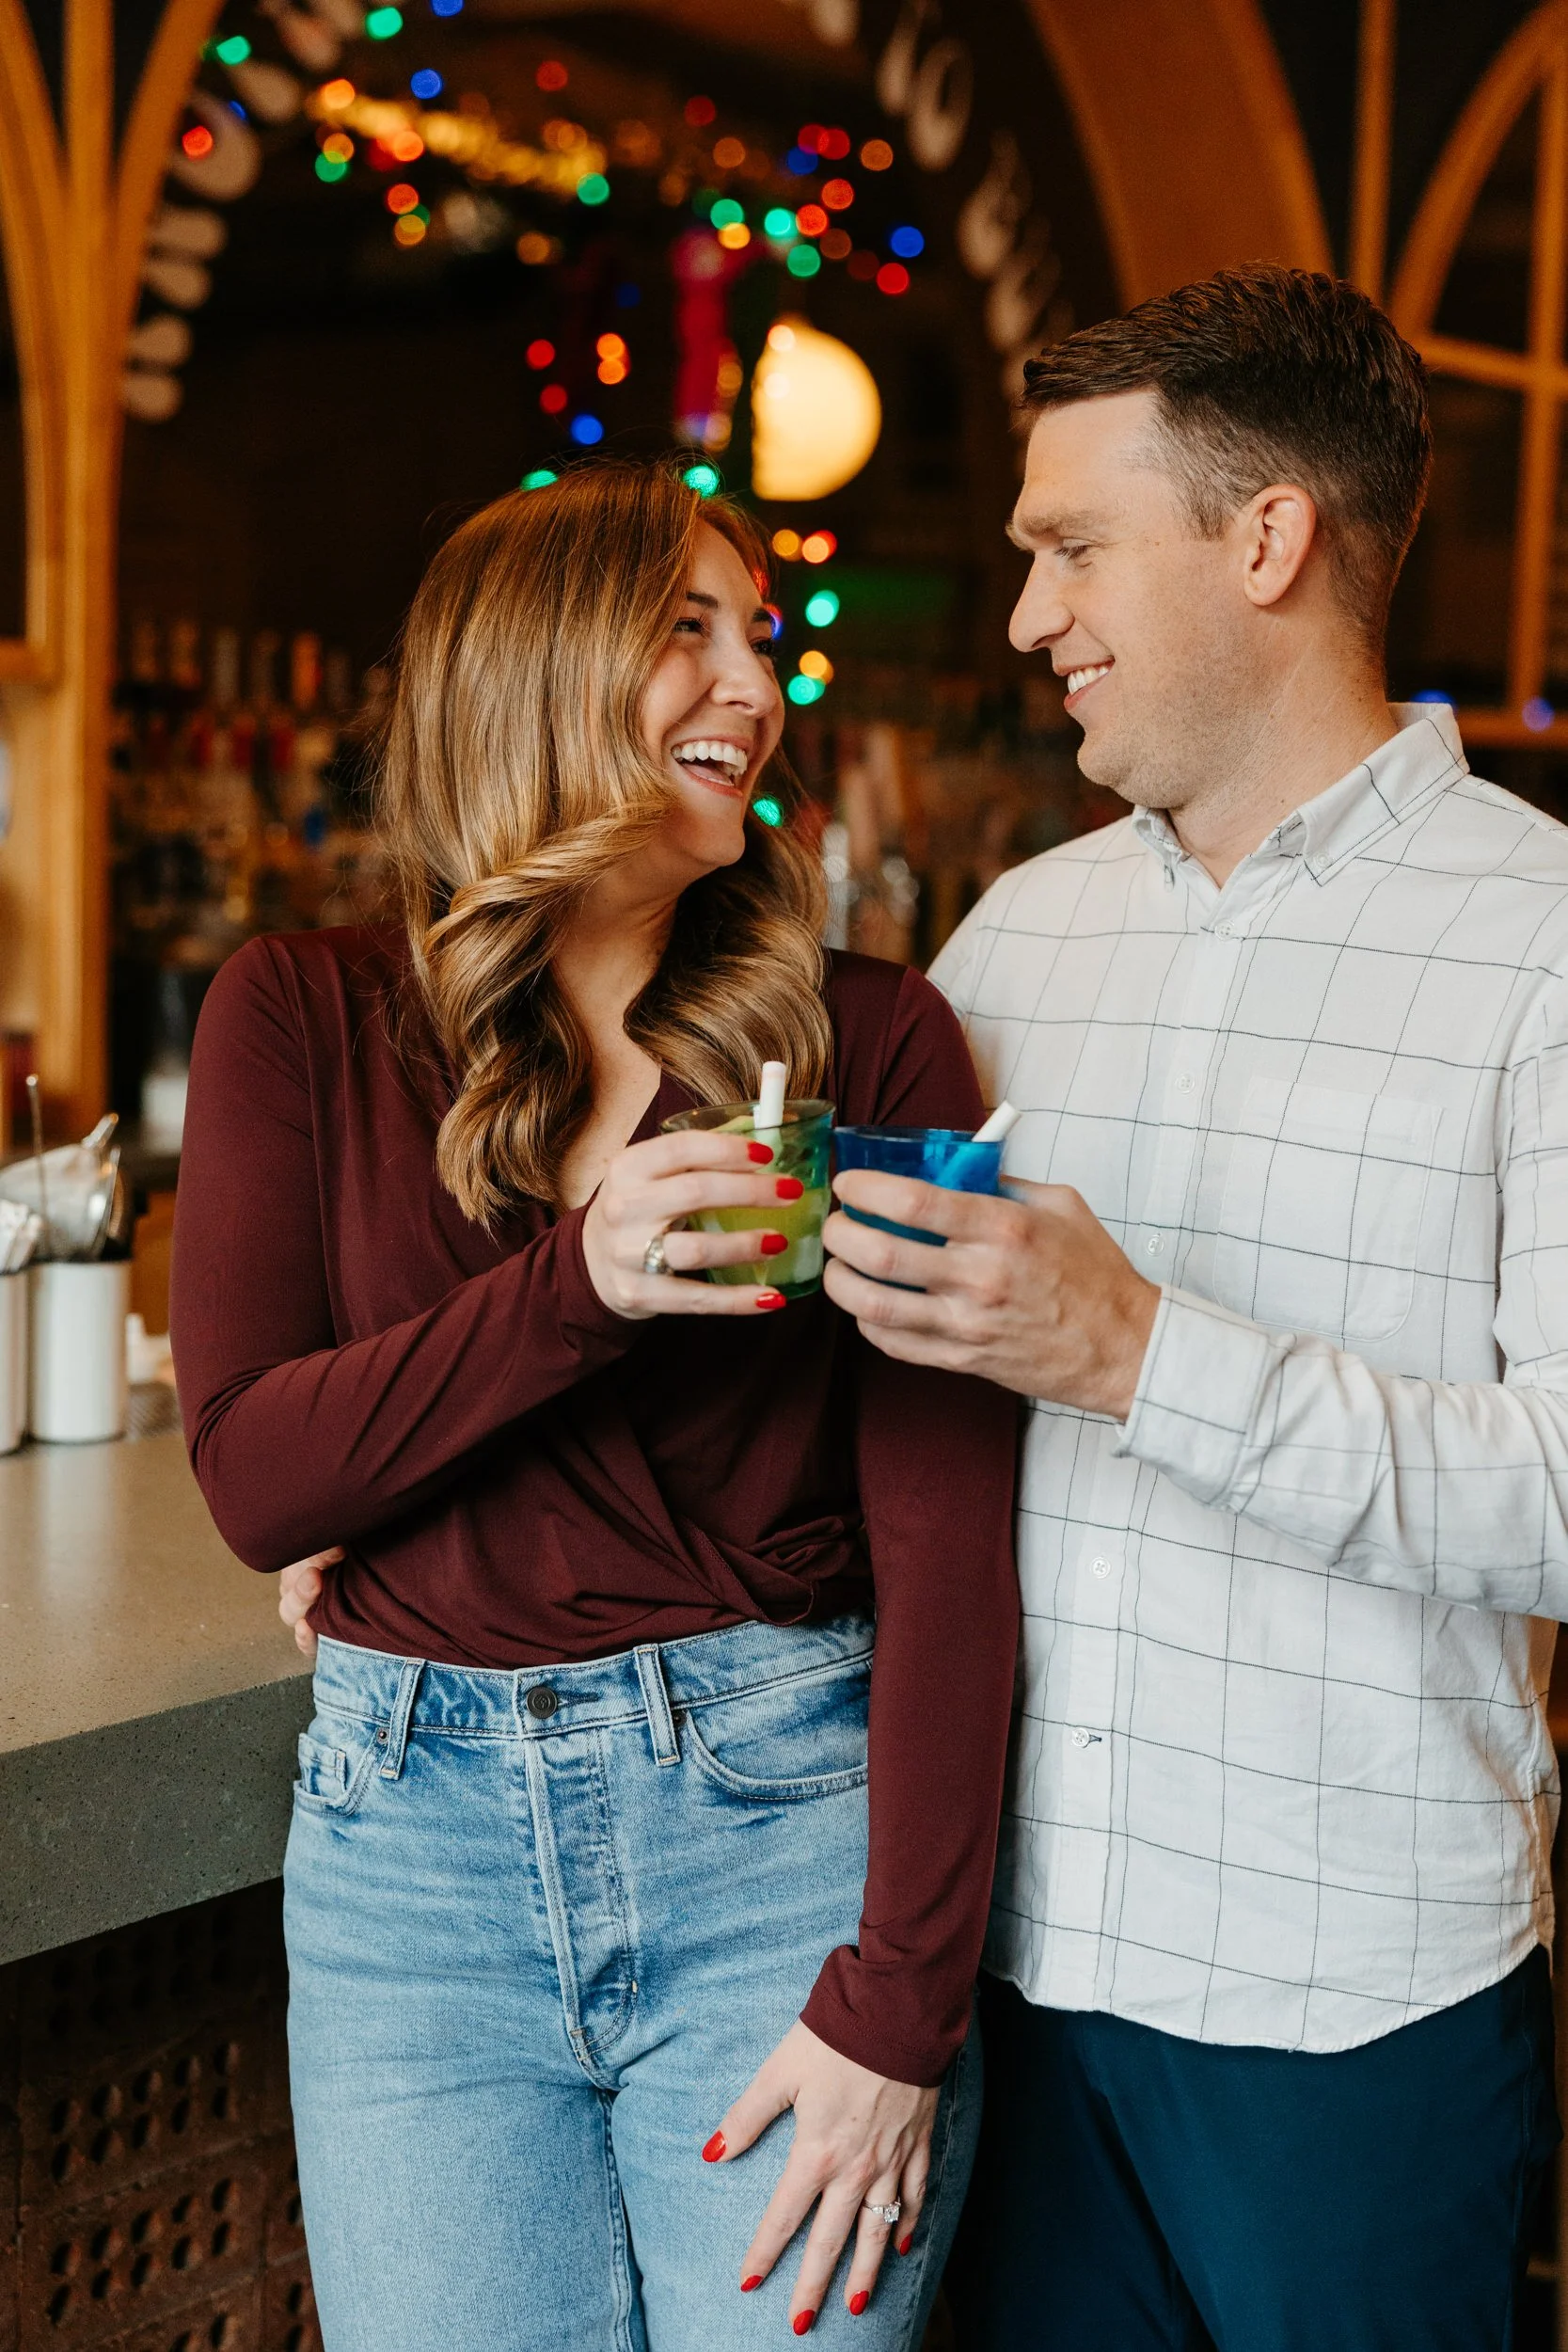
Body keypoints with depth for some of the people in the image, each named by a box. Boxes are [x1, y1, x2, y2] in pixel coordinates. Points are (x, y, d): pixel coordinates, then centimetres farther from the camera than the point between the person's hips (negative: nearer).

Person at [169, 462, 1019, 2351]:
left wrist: (899, 1999, -12)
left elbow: (945, 1537, -6)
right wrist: (581, 1287, -19)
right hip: (414, 1840, 1)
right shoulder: (305, 1020, 3)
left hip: (788, 1818, -1)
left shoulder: (872, 1039, -1)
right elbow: (250, 1474, -4)